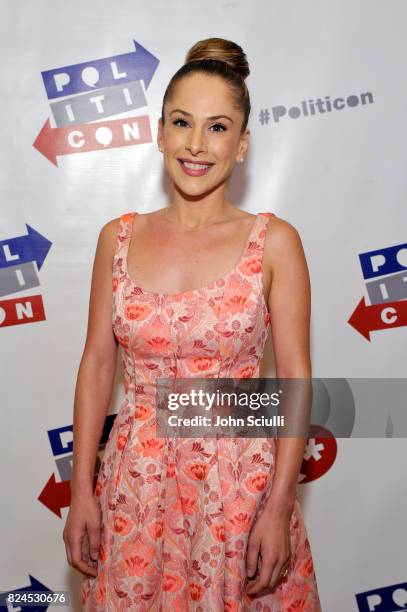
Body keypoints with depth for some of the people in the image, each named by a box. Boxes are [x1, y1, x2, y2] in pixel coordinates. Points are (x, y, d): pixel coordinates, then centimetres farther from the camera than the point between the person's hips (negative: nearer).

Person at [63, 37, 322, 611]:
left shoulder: (275, 242, -7)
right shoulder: (119, 238, 0)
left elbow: (295, 379, -7)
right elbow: (97, 364, 3)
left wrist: (279, 508, -11)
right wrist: (81, 491, 1)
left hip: (241, 476, -2)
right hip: (137, 478, 2)